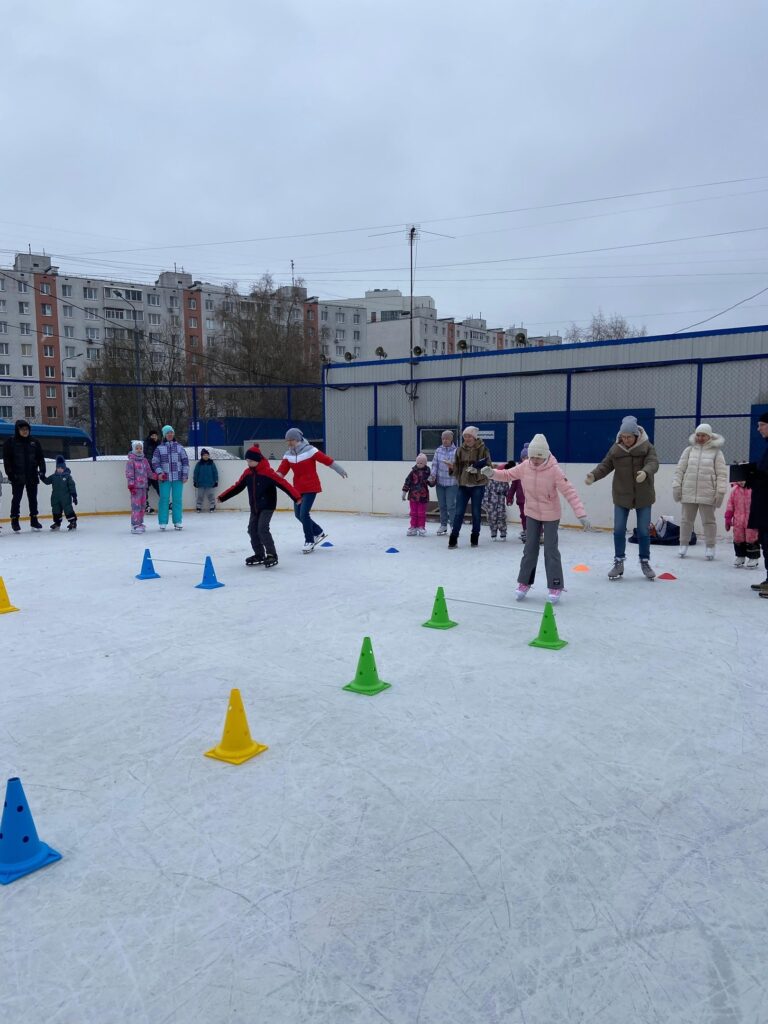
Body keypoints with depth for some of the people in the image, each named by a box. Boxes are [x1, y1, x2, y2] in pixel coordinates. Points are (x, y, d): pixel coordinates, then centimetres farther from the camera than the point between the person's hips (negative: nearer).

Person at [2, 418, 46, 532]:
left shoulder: (34, 441, 6)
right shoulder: (10, 442, -3)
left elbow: (40, 457, 9)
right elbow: (6, 459, -5)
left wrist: (42, 470, -1)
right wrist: (10, 473, -12)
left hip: (32, 476, 3)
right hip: (17, 477, -3)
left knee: (33, 498, 10)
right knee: (16, 498, 2)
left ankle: (34, 520, 19)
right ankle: (14, 520, 11)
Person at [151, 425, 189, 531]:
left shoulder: (179, 447, 8)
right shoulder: (159, 448, 4)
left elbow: (185, 461, 8)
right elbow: (155, 462, 4)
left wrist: (185, 474, 1)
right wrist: (159, 472, -11)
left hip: (178, 478, 1)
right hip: (165, 478, -1)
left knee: (177, 499, 4)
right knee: (164, 499, -2)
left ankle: (177, 522, 11)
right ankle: (163, 522, 5)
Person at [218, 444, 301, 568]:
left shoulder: (267, 472, -18)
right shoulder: (247, 473, 3)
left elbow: (283, 484, -24)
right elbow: (237, 487, 13)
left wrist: (296, 496, -33)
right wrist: (222, 497, 15)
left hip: (267, 506, -7)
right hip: (254, 507, 7)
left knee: (262, 529, -17)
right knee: (252, 529, 6)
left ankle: (272, 555, -9)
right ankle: (259, 555, 19)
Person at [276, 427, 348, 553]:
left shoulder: (309, 450, -14)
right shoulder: (288, 455, 2)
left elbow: (326, 460, -11)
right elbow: (282, 469, -7)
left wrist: (339, 470, -7)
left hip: (311, 488, -7)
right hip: (298, 488, 7)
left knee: (304, 514, -12)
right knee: (298, 514, 11)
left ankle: (310, 541, 6)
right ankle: (318, 532, 31)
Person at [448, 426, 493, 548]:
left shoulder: (483, 449, -6)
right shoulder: (460, 449, 4)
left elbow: (488, 466, -6)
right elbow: (457, 467, 8)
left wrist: (478, 468, -24)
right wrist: (452, 467, -13)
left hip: (478, 485, -2)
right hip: (463, 484, 2)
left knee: (476, 512, 8)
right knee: (458, 512, 0)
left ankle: (475, 538, 21)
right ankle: (453, 537, 7)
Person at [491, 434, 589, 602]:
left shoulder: (554, 469, -22)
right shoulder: (525, 467, -9)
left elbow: (569, 492, -25)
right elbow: (507, 474, 4)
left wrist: (581, 514, -32)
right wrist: (492, 473, -16)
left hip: (551, 516, -4)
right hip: (532, 514, 4)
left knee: (551, 550, -1)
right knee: (530, 549, 10)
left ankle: (555, 587, 9)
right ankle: (524, 583, 22)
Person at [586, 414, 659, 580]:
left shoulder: (647, 447, -9)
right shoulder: (615, 448, -2)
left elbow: (653, 463, -23)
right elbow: (605, 465, -3)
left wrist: (645, 472, -45)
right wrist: (593, 475, -22)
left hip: (643, 497, -1)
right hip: (621, 496, 2)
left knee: (644, 531, 7)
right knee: (618, 530, 2)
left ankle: (645, 563, 23)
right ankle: (618, 563, 15)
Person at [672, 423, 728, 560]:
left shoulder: (716, 452, 0)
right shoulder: (689, 450, 6)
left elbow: (722, 473, -3)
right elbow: (680, 470, 8)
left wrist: (721, 492, -8)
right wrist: (676, 486, 2)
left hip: (707, 493, -2)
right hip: (689, 492, 2)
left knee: (708, 521, 5)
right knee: (686, 519, 10)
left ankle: (710, 547, 15)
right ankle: (683, 545, 22)